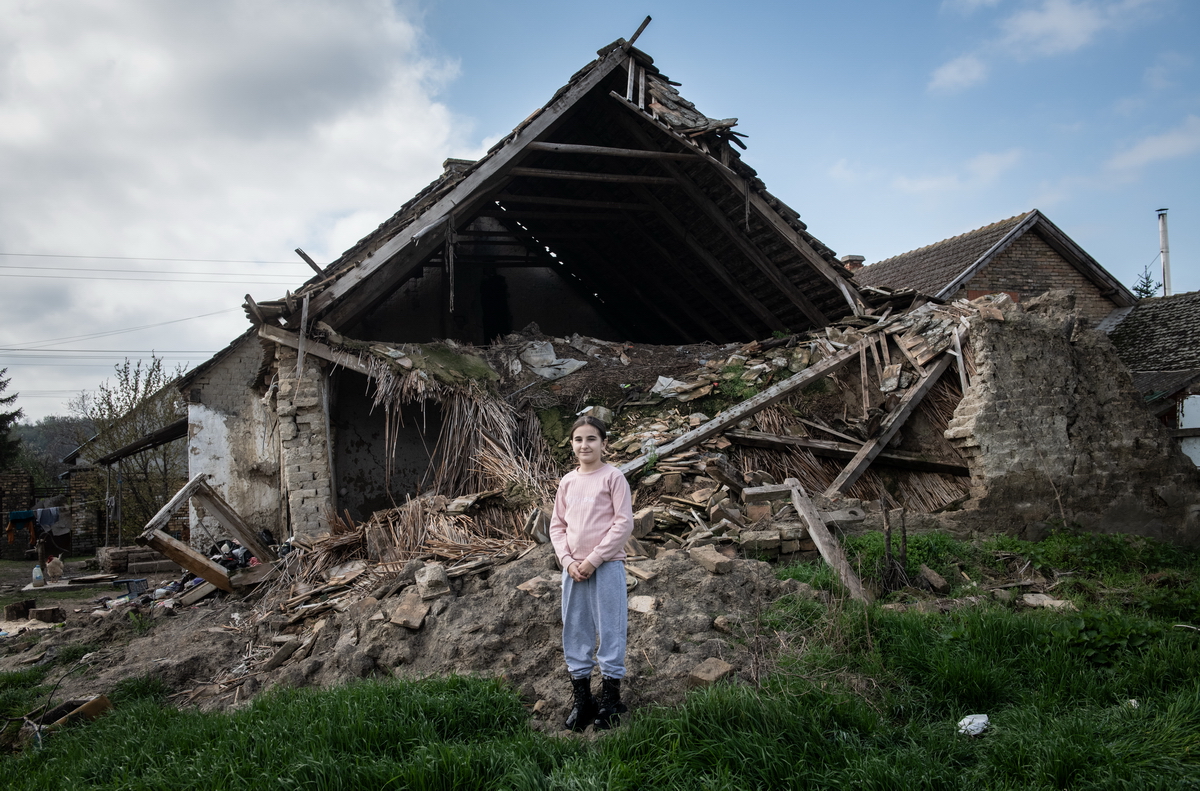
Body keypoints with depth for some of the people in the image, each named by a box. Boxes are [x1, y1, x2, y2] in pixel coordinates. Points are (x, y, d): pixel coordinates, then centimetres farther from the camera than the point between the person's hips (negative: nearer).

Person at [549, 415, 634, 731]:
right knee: (574, 632, 10)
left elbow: (624, 523, -10)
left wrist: (593, 560, -13)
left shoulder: (612, 477, -5)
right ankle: (581, 698, 21)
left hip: (607, 566, -5)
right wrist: (568, 561, -4)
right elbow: (557, 526, 11)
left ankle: (610, 699, 14)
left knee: (610, 630, 2)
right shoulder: (567, 482, 9)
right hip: (573, 568, 5)